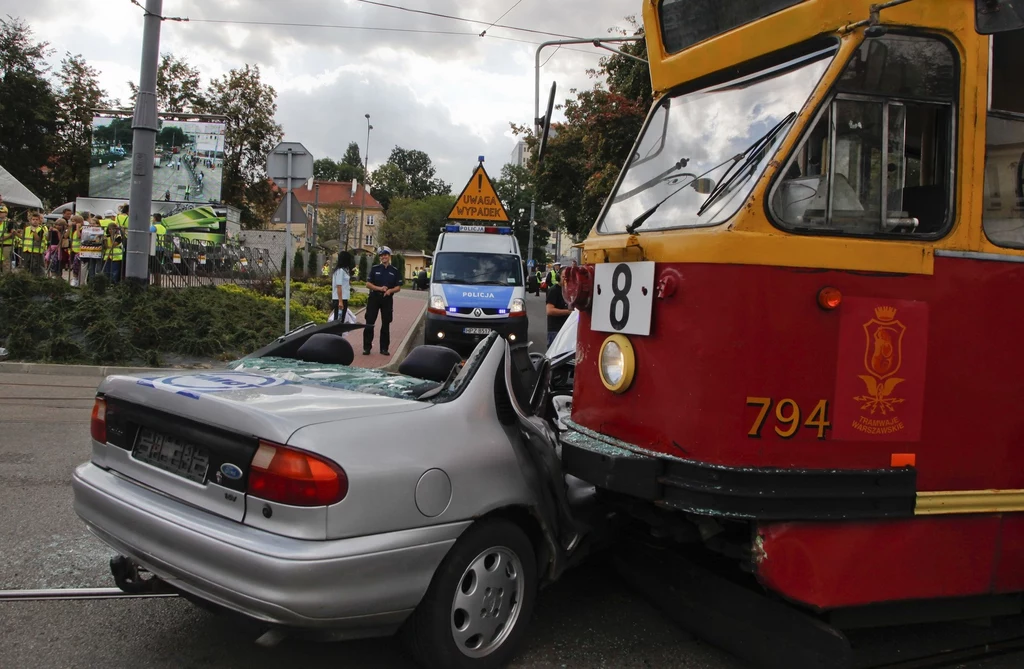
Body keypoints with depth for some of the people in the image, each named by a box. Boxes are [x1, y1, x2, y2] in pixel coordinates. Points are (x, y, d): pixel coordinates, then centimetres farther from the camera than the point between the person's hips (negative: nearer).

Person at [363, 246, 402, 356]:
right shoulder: (375, 269, 5)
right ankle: (367, 347, 3)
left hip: (387, 299, 1)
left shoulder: (394, 271, 6)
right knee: (369, 323, -3)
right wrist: (379, 288, -13)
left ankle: (384, 348, 12)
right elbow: (368, 284, 2)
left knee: (386, 324, 5)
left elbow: (398, 287, 6)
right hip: (374, 298, -1)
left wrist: (390, 290, -14)